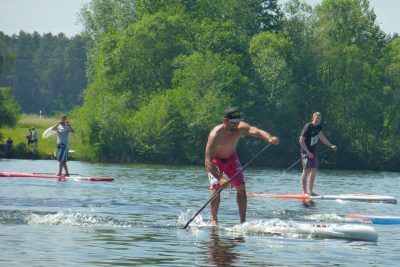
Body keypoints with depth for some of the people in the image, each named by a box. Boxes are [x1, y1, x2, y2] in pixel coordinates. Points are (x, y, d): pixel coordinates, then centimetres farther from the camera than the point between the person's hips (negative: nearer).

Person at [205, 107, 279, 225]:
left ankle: (243, 221, 1)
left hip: (231, 158, 4)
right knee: (216, 187, -20)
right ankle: (214, 219, -1)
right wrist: (219, 179, -54)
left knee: (241, 187, -5)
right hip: (215, 160, -4)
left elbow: (257, 131, -41)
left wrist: (269, 138, -64)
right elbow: (208, 161, -41)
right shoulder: (215, 135, -37)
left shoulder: (240, 128, -25)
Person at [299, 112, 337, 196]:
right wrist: (308, 152, -21)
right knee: (306, 170, -10)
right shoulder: (308, 127, -19)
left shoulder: (319, 127, 4)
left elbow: (321, 137, 22)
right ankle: (304, 191, -7)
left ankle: (310, 191, 14)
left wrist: (331, 145, 17)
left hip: (312, 151, 8)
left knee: (314, 171, 6)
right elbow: (301, 141, -19)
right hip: (305, 151, -8)